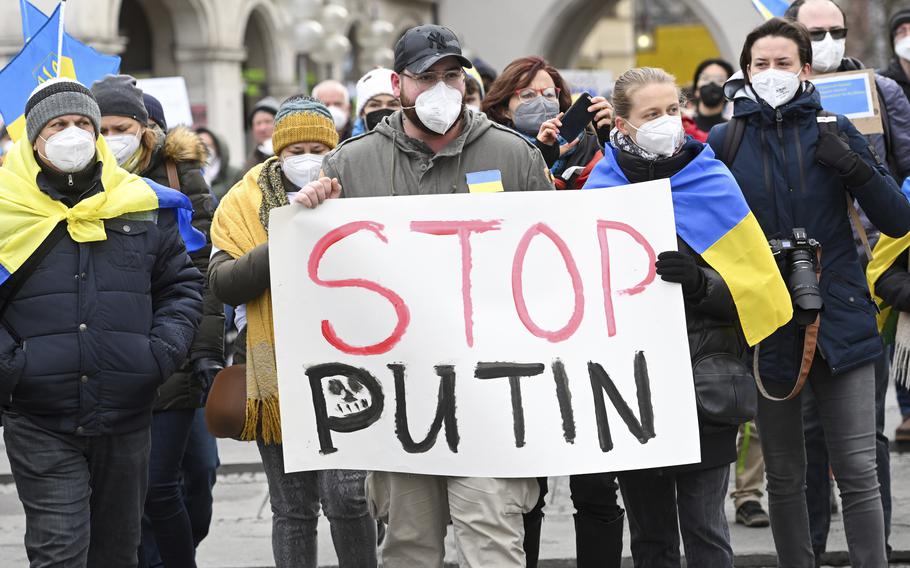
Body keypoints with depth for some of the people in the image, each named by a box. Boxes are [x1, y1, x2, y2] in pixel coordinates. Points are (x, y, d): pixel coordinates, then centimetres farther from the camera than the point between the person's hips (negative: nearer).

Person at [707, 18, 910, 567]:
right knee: (785, 477, 10)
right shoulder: (725, 141, 3)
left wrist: (856, 169, -15)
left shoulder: (833, 131, 3)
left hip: (839, 320, -1)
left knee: (858, 471, -4)